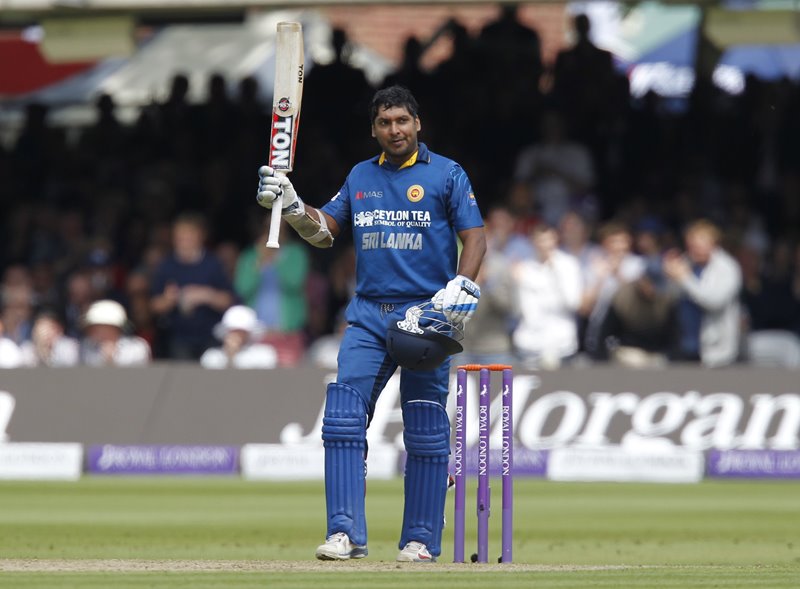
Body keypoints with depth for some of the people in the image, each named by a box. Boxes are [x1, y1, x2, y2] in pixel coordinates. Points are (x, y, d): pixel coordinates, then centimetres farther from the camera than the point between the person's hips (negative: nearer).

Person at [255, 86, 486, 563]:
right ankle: (346, 534, -11)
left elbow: (475, 238, -1)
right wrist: (289, 204, -1)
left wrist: (459, 289, -16)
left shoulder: (447, 174, 3)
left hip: (426, 312, -4)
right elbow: (324, 230, 16)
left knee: (426, 431, -2)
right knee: (343, 418, -10)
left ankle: (421, 540, 6)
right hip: (369, 316, 4)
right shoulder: (360, 177, 16)